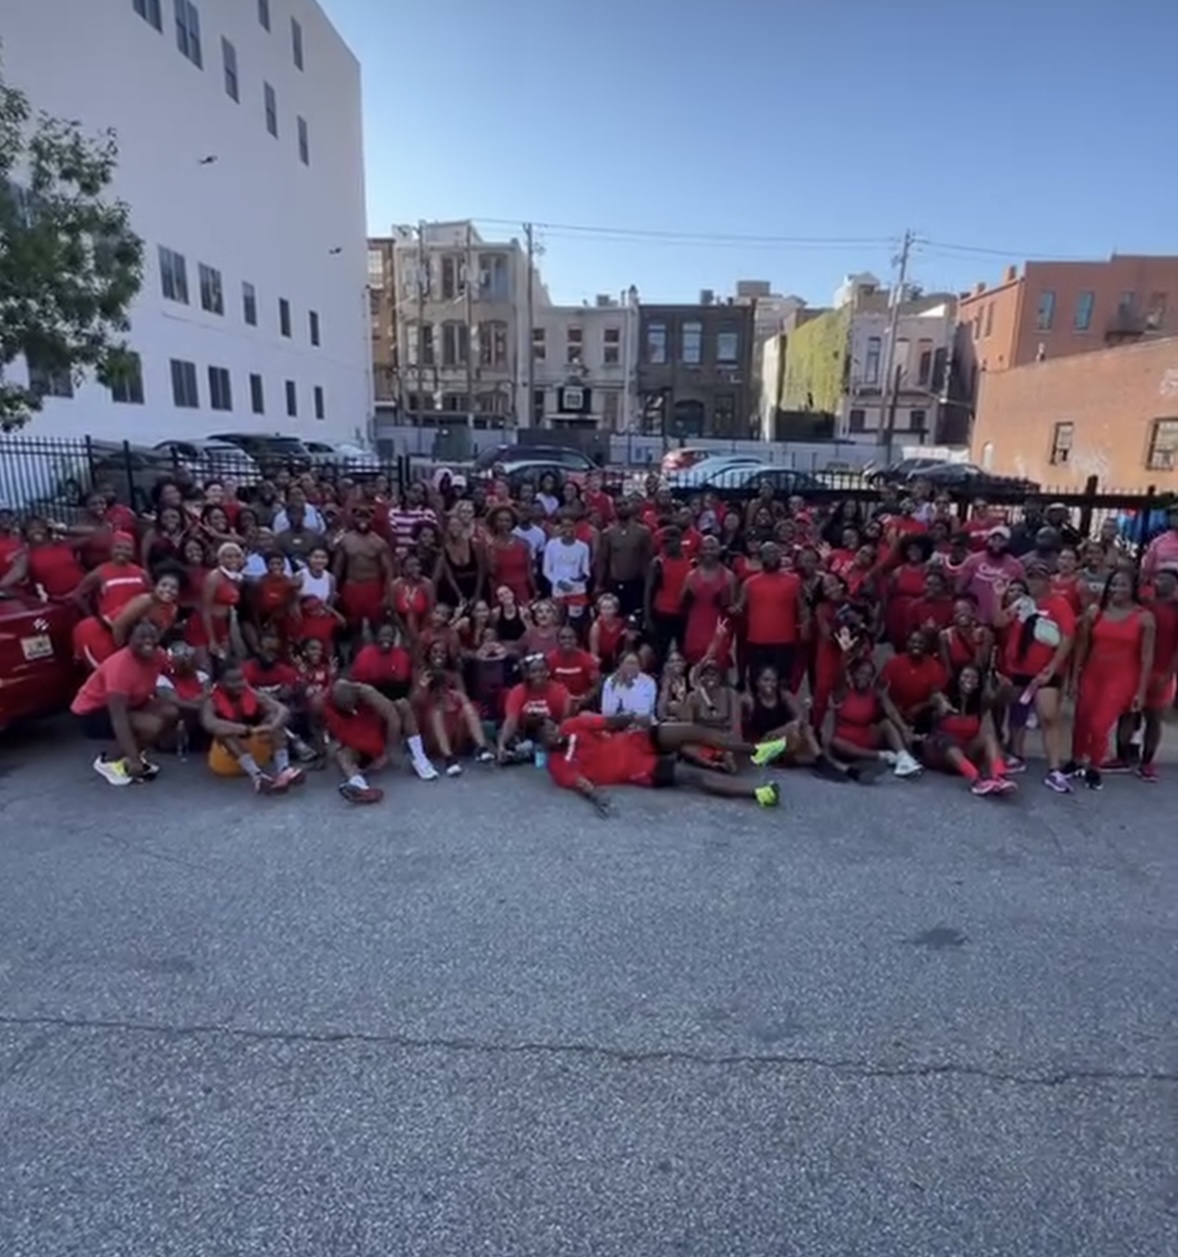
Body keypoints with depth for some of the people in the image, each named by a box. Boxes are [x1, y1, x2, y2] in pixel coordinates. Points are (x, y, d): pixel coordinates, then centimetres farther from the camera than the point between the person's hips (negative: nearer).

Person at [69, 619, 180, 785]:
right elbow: (118, 719, -36)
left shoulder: (156, 655, -11)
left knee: (171, 713, -13)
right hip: (91, 712, -7)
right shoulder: (120, 666, -32)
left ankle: (135, 753, 5)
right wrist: (133, 759, -39)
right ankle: (109, 760, -4)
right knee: (152, 726, -27)